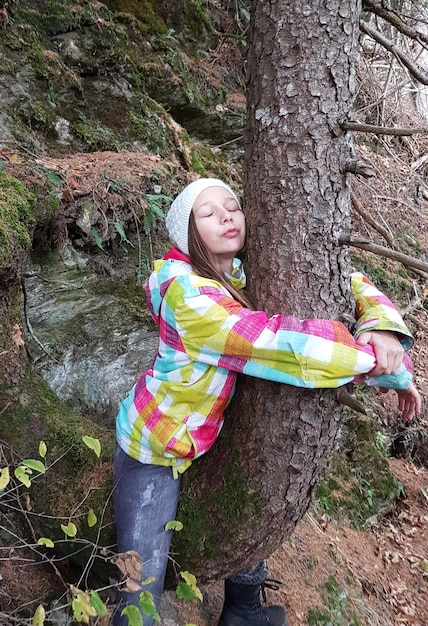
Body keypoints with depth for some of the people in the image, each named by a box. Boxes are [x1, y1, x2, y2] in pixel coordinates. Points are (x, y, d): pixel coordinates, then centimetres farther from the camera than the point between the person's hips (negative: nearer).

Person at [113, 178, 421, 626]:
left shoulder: (252, 275, -9)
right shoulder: (184, 291, -30)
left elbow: (344, 282, -4)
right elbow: (279, 343, -39)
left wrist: (384, 327, -26)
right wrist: (391, 367, -30)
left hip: (214, 437, 7)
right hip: (153, 447, -6)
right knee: (143, 584, 0)